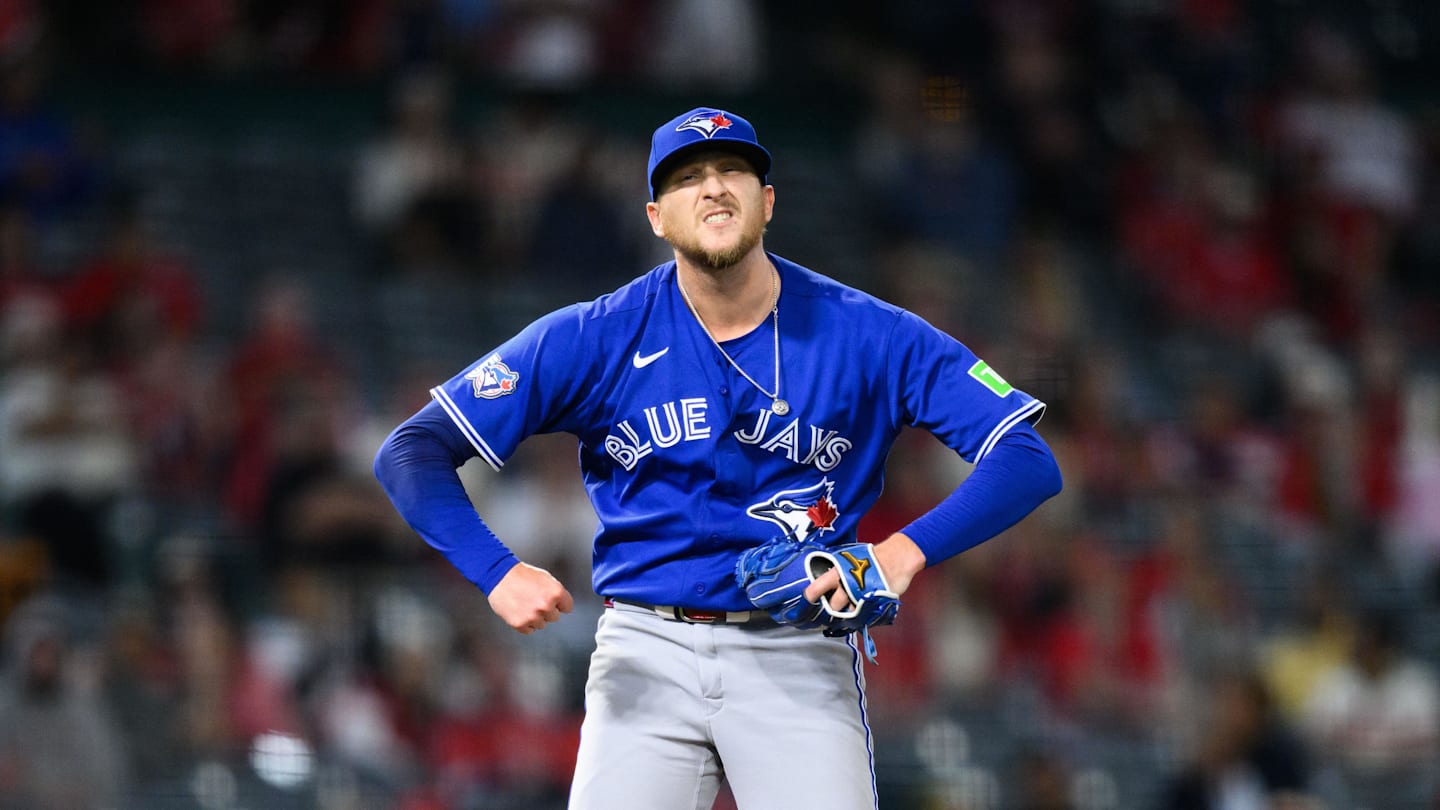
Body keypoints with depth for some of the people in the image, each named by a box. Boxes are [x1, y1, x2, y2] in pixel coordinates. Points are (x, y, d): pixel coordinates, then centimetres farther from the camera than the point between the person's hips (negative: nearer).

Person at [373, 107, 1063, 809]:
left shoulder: (867, 336, -3)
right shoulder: (596, 339, -2)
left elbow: (1028, 461, -5)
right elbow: (411, 454, -4)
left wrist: (910, 549, -21)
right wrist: (496, 571, -21)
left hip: (800, 659, 0)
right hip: (647, 653, 0)